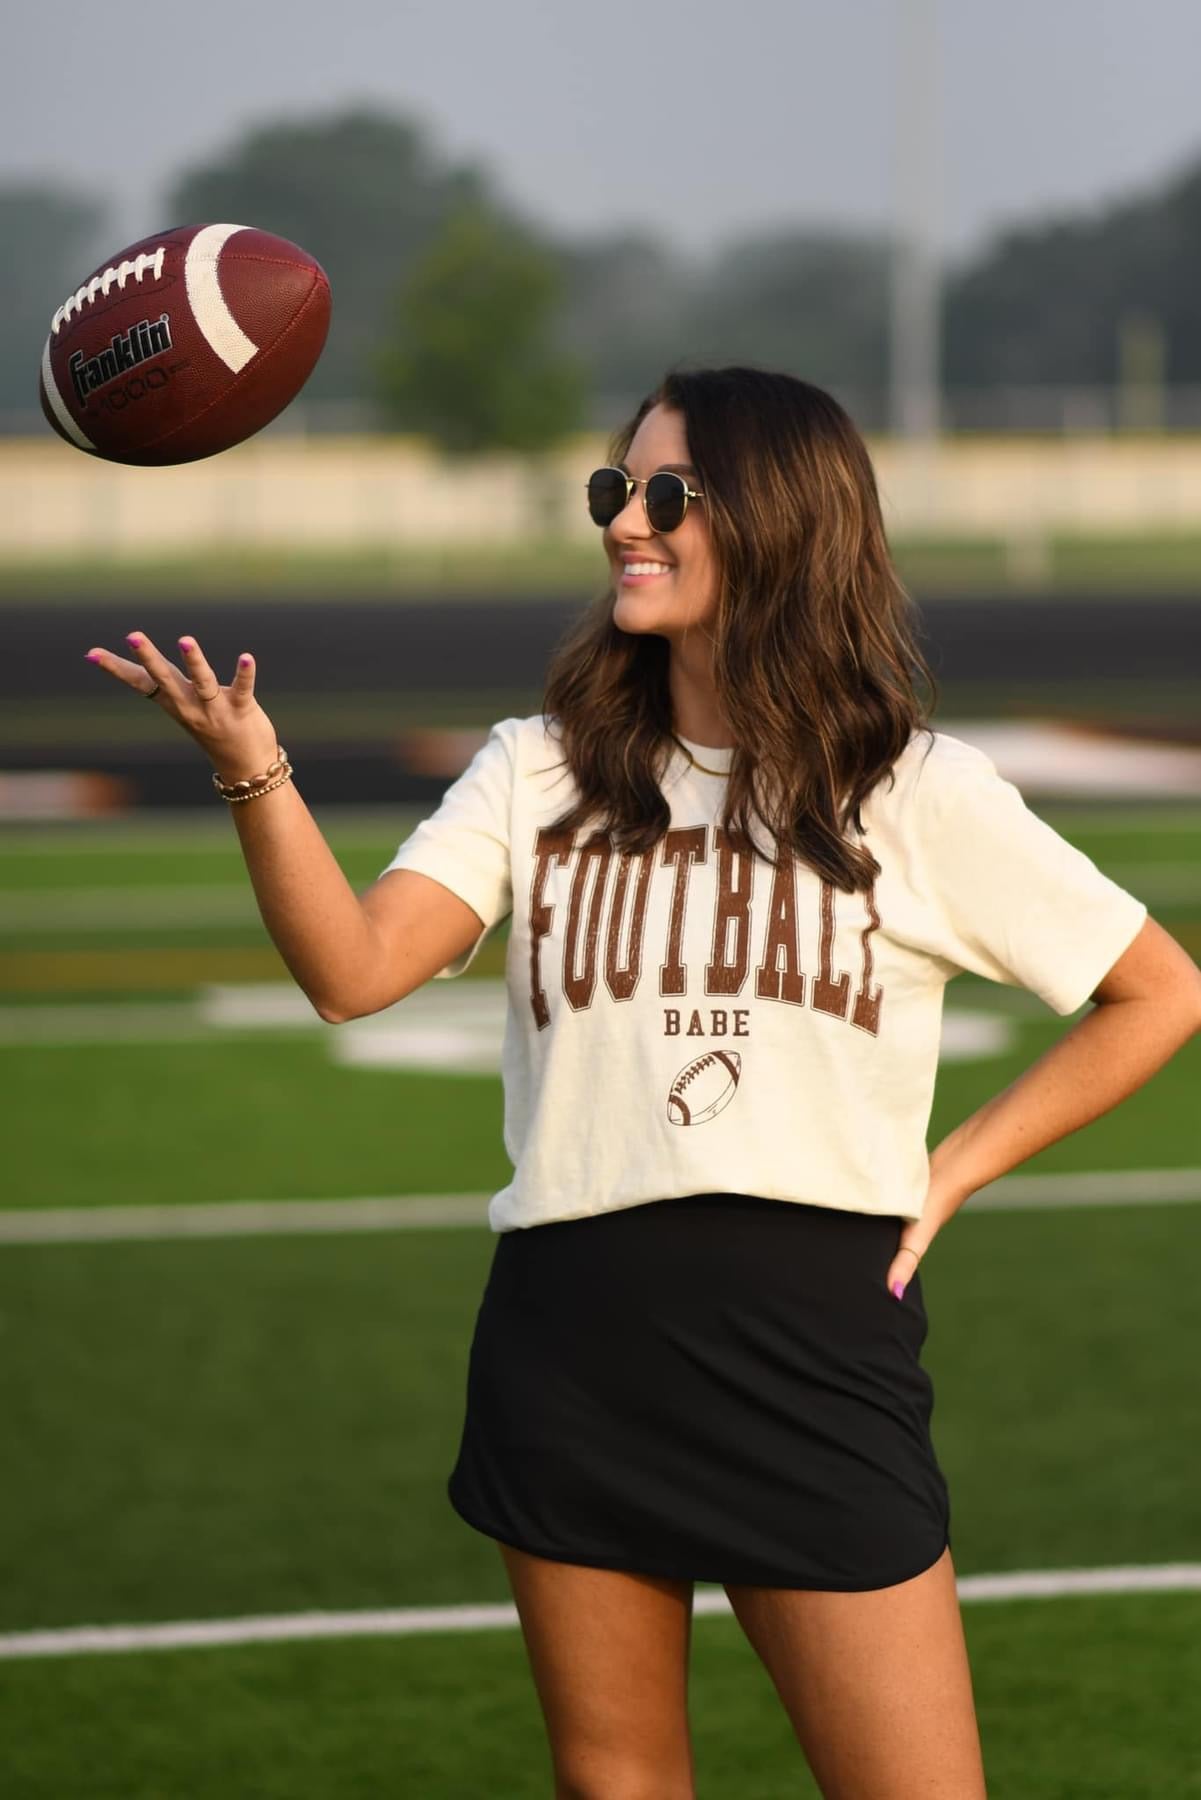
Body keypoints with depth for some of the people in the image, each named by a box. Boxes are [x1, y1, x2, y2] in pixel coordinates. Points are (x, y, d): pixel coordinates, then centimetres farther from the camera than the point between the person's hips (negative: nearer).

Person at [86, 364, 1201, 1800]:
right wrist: (253, 770, -24)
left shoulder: (917, 794, 1)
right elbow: (354, 970, -9)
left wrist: (951, 1174, 2)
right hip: (571, 1345, 2)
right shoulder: (538, 776, 6)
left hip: (816, 1344, -2)